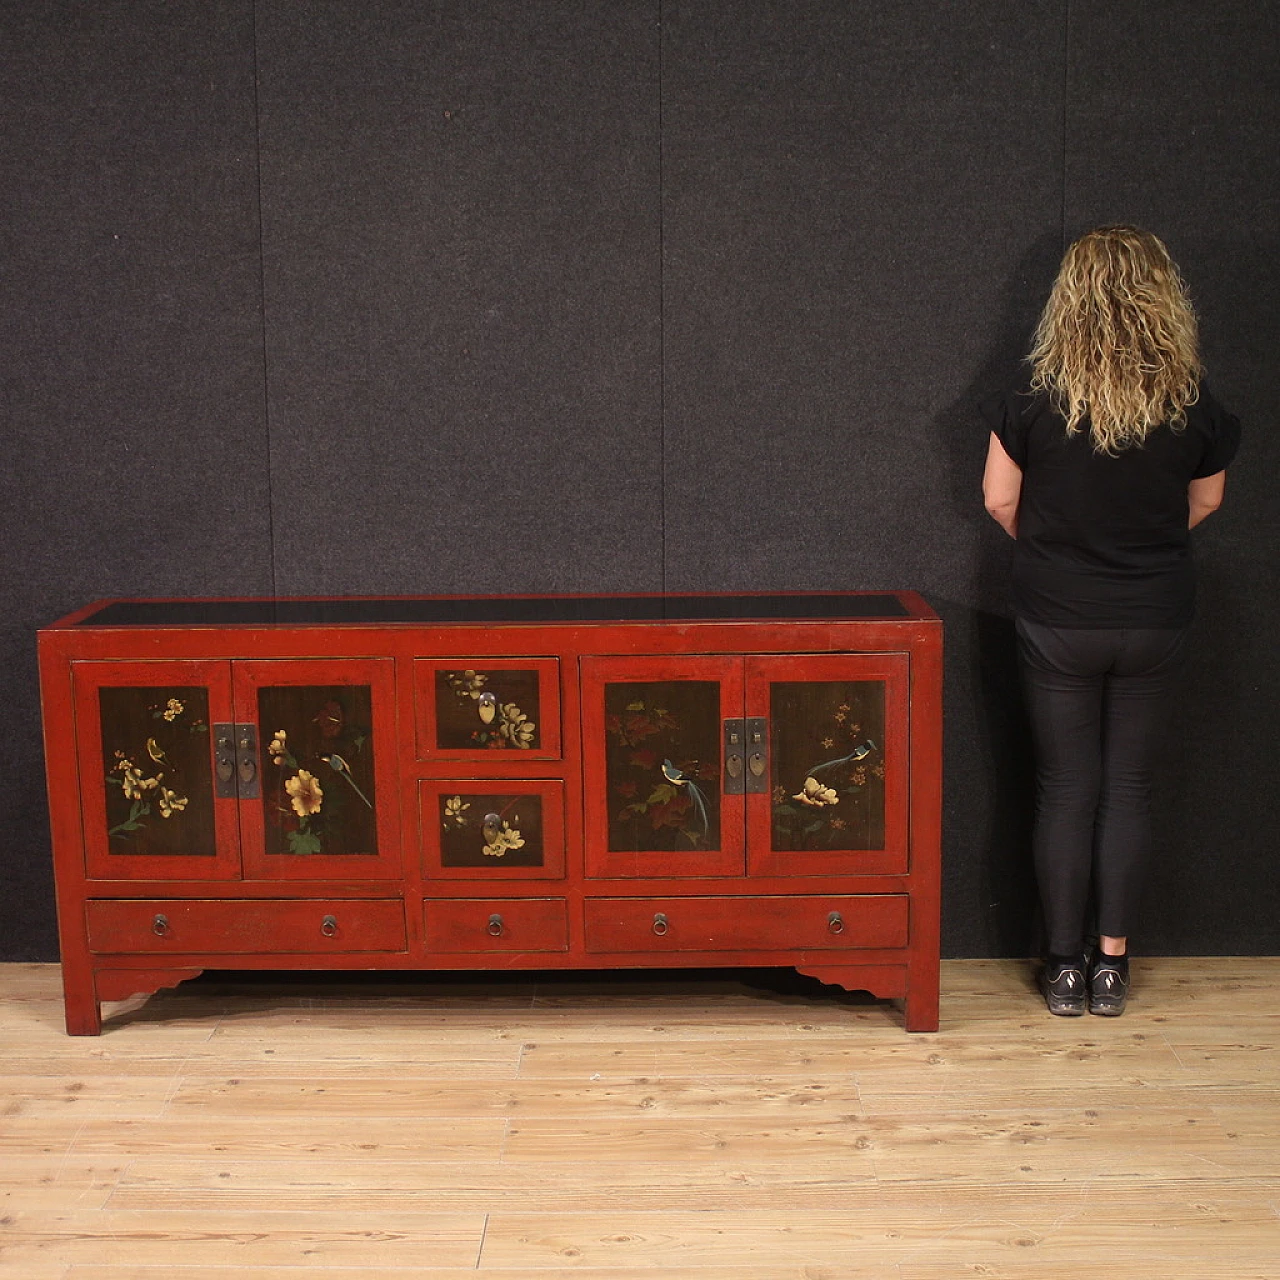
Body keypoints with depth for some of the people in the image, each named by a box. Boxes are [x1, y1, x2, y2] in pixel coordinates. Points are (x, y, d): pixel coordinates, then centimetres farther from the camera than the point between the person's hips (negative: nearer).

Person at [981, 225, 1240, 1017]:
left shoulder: (1035, 409, -15)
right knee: (1130, 786, 11)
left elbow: (1001, 501, -1)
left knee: (1067, 788, 9)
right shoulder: (1197, 414, -9)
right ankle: (1112, 964, 16)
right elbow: (1205, 503, 8)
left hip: (1059, 623, -1)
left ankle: (1066, 966, 15)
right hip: (1156, 623, 1)